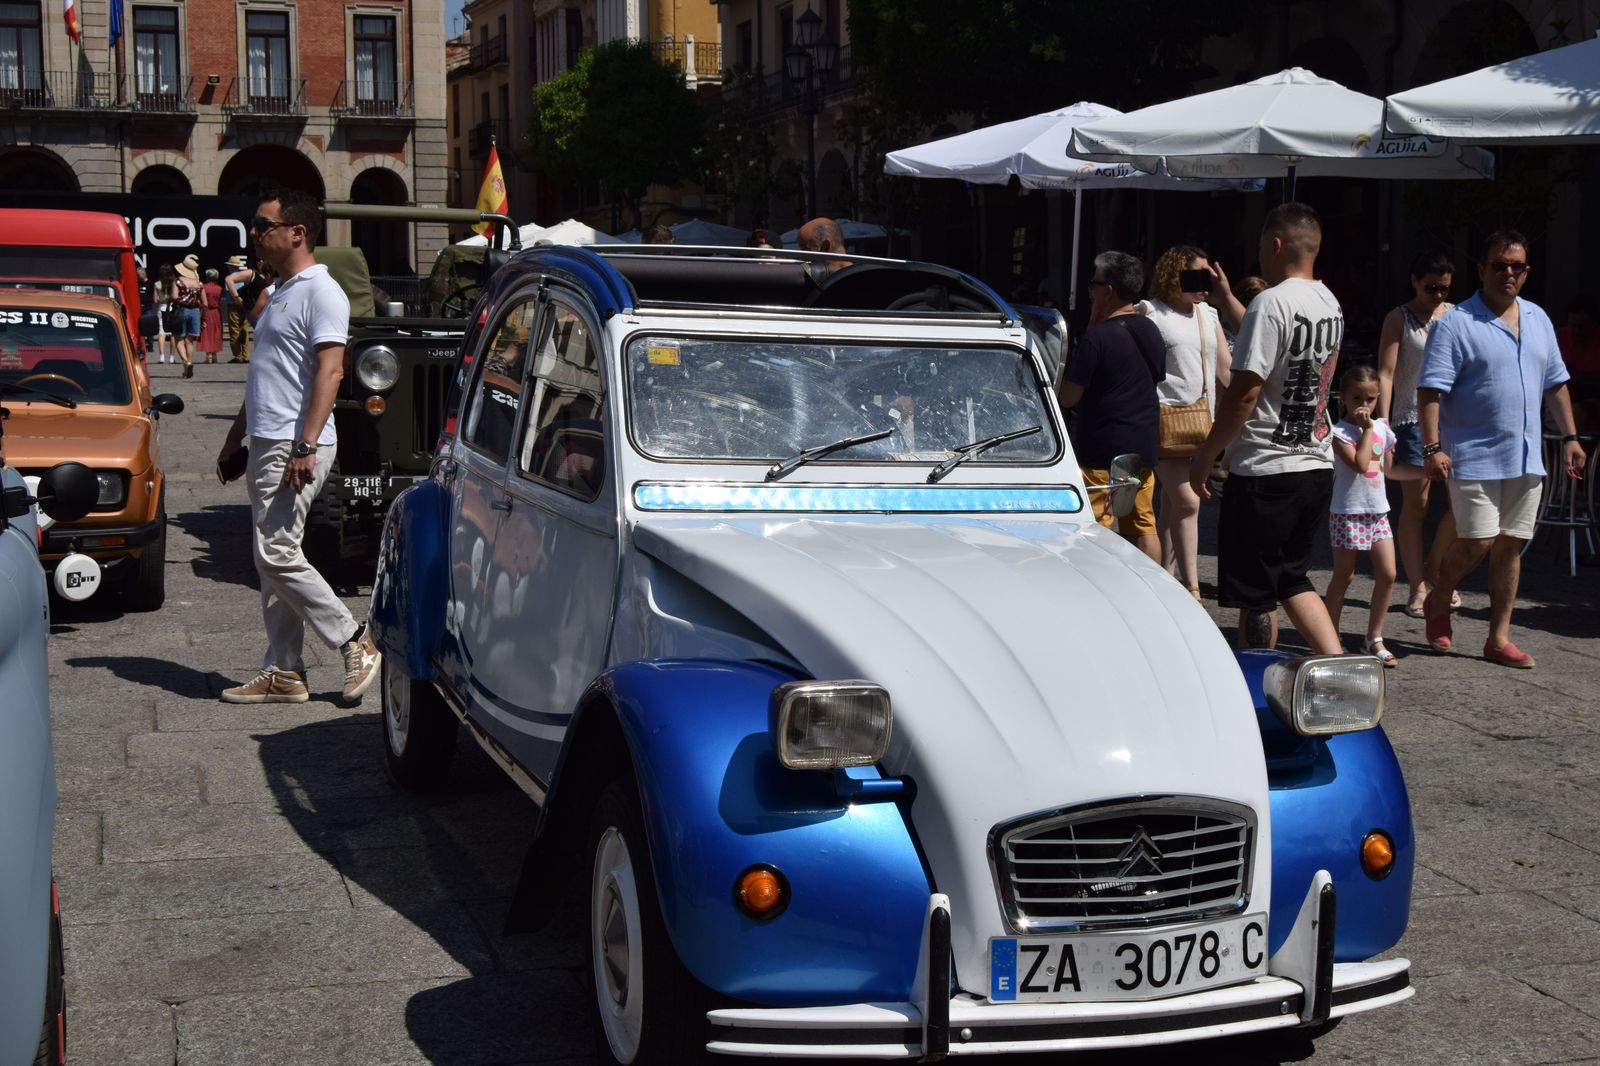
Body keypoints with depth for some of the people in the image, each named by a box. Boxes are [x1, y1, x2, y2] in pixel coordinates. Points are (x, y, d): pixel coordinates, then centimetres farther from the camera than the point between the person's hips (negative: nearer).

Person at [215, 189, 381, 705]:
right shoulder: (281, 293, 18)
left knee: (277, 555, -12)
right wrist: (238, 432, 27)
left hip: (295, 447, -10)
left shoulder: (320, 293, -12)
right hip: (267, 444, 10)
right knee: (272, 559, 9)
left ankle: (356, 643, -2)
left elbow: (329, 372, -20)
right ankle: (282, 672, 13)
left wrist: (305, 447, -26)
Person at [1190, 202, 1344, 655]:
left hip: (1265, 470, -9)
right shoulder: (1330, 305, 11)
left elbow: (1245, 392, -20)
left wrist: (1204, 456, -9)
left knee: (1255, 592, 3)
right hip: (1317, 467, 9)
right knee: (1292, 579, 18)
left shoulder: (1272, 303, -16)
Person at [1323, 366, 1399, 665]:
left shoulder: (1382, 428, 9)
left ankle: (1374, 638, 8)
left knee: (1387, 575, -1)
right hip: (1348, 512, -6)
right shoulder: (1340, 432, -10)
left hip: (1378, 511, 6)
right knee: (1343, 577, 3)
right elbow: (1359, 464, -23)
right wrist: (1367, 430, -16)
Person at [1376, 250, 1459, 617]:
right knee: (1415, 505, 0)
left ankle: (1433, 566, 16)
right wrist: (1383, 426, -15)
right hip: (1414, 420, -4)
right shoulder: (1399, 319, 0)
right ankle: (1418, 589, 5)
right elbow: (1385, 374, -6)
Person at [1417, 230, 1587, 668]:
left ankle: (1499, 638, 14)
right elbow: (1430, 391, -14)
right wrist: (1432, 448, -22)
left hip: (1526, 457, 6)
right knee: (1477, 542, -9)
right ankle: (1438, 602, 19)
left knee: (1510, 546, 7)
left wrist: (1569, 437, 14)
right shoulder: (1455, 324, -8)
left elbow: (1556, 383, 20)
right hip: (1474, 456, -6)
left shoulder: (1538, 319, 13)